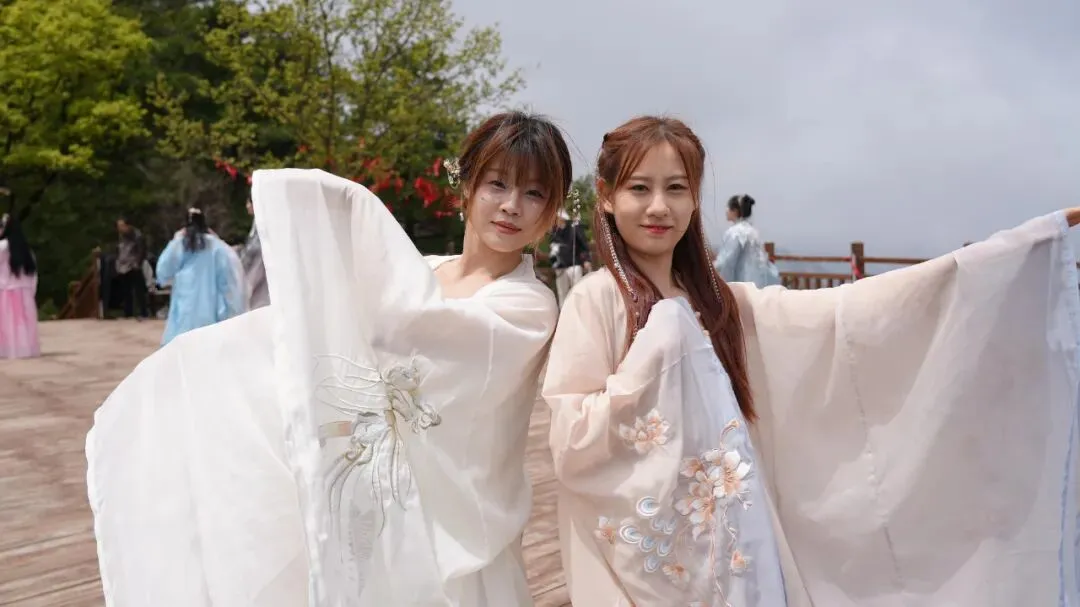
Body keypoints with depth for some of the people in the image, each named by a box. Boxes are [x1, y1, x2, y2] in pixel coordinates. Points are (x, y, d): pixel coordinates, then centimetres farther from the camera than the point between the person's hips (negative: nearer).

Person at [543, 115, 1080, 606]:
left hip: (735, 551, 5)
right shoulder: (597, 299, -9)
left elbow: (849, 312, -2)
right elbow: (569, 446, -13)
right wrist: (653, 357, -20)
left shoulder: (722, 305, 6)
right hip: (645, 557, -4)